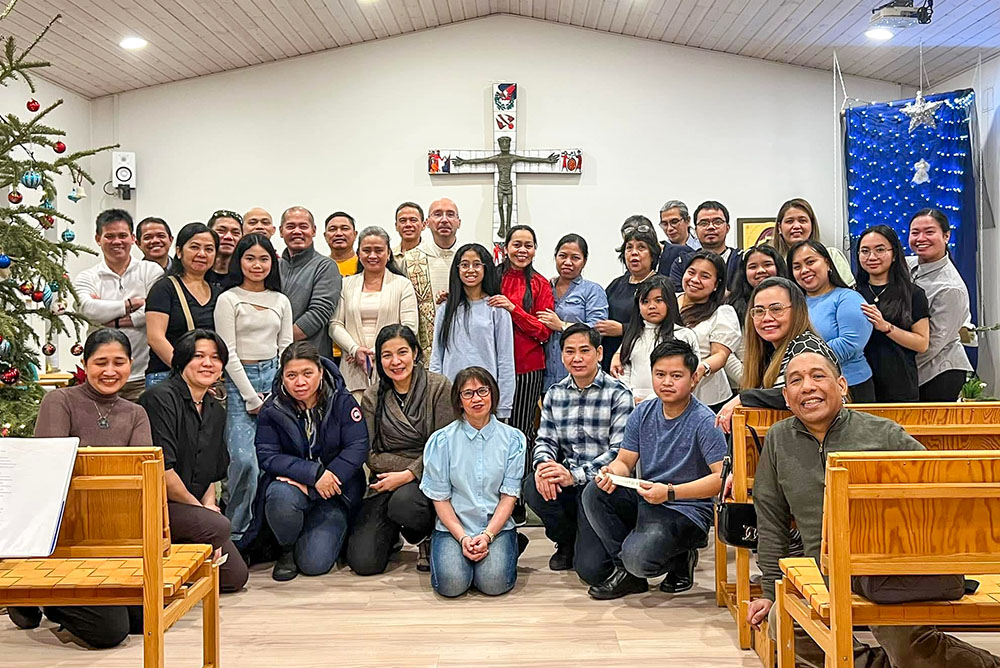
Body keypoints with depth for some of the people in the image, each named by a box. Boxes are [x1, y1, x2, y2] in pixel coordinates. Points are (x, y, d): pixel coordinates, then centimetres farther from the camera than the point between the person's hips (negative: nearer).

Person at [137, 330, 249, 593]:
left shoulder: (216, 411, 13)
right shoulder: (161, 398, -13)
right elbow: (160, 469, -19)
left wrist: (208, 502, -1)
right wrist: (198, 506, -10)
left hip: (193, 506, 8)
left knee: (236, 576, 0)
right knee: (219, 526, -32)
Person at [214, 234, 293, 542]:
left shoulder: (281, 301, 13)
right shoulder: (228, 300, 0)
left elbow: (286, 349, 12)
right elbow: (228, 353, -5)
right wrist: (252, 397, -8)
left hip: (274, 377, 4)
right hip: (239, 380, -4)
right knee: (244, 459, -15)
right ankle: (235, 530, 1)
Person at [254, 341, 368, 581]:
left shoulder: (342, 401, -8)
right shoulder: (272, 409, -6)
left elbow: (357, 447, -13)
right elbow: (267, 456, -11)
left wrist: (321, 483, -22)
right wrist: (314, 473, -26)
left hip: (335, 492, -1)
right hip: (292, 482, 1)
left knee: (315, 563, -14)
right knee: (281, 497, -36)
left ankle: (333, 530, 22)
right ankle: (287, 549, -3)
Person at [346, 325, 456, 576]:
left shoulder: (439, 386, -4)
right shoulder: (372, 397, 6)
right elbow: (372, 455, 0)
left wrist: (409, 474, -19)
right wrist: (416, 464, -11)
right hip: (386, 482, 3)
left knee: (403, 502, -38)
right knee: (362, 561, -12)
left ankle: (427, 538, -1)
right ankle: (391, 534, 25)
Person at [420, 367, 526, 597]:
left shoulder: (512, 438, 1)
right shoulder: (442, 440, -1)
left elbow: (509, 495, -2)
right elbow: (440, 498, -1)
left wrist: (488, 535, -14)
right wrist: (462, 537, -13)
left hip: (497, 525, 0)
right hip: (453, 526, 0)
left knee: (494, 583, -23)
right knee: (451, 584, -22)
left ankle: (508, 549, 9)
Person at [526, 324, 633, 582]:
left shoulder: (618, 394, -7)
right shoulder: (555, 394, 10)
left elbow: (620, 452, -14)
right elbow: (545, 440, 9)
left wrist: (575, 475, -25)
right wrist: (543, 463, -16)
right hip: (568, 484, 5)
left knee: (591, 569, -18)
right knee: (533, 489, -29)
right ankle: (567, 542, 4)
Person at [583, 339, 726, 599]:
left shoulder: (704, 422, -14)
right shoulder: (643, 413, 4)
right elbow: (625, 461, 7)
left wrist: (670, 492, -25)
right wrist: (611, 472, -18)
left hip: (687, 511, -6)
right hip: (644, 501, 6)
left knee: (637, 558, -28)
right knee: (594, 492, -19)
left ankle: (681, 560, 9)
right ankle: (626, 570, 0)